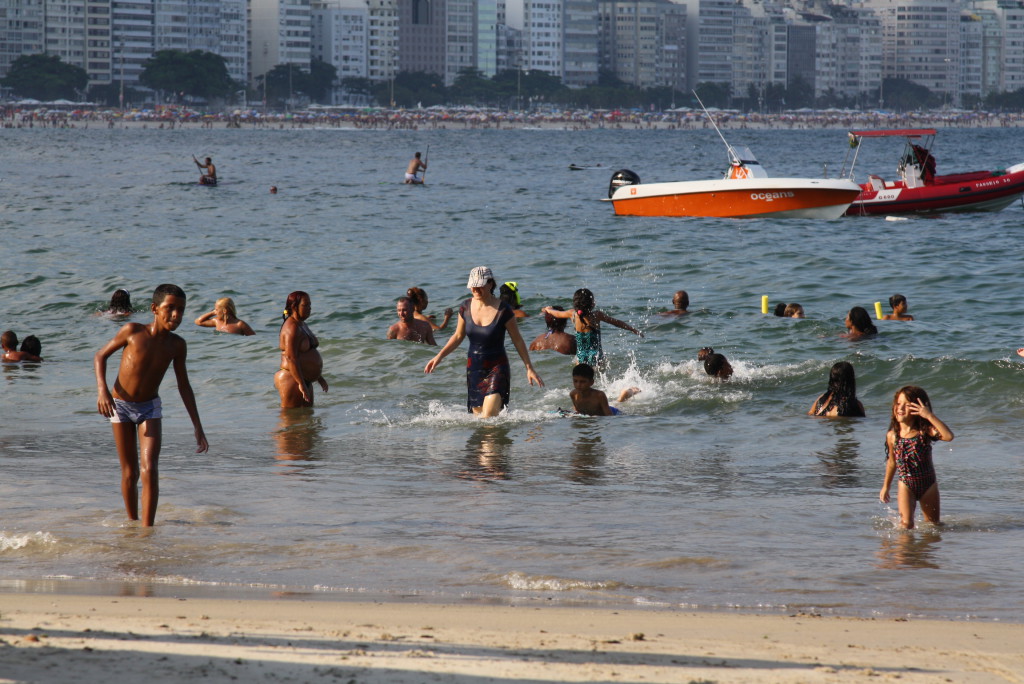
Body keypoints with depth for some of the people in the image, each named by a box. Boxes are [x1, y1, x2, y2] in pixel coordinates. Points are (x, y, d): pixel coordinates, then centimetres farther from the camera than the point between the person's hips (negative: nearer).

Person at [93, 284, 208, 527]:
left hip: (150, 407, 1)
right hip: (120, 406, -1)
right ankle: (132, 524, 21)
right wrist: (102, 389, -19)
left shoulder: (176, 345, -8)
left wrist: (197, 427, 3)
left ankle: (147, 528, -15)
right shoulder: (132, 331, -16)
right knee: (129, 473, 4)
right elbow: (100, 356, -4)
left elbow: (184, 386, 3)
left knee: (149, 470, -14)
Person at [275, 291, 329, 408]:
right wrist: (301, 384, -25)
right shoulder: (292, 328, -16)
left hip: (304, 380, 11)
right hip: (291, 380, -11)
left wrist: (319, 378, 28)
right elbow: (291, 358, -23)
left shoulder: (302, 325, 17)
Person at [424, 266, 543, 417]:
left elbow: (518, 340, -3)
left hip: (497, 367, -5)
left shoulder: (503, 310, -13)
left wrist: (529, 368, -2)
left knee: (488, 417, -20)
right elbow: (458, 336, 14)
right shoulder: (466, 308, 0)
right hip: (474, 368, 5)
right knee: (477, 415, 7)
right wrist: (439, 356, 5)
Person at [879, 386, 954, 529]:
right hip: (906, 485, 0)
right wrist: (886, 486, 16)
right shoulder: (892, 435, -6)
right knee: (906, 524, -16)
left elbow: (948, 436, -33)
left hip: (928, 485, 0)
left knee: (933, 524, 15)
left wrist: (930, 416, -35)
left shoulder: (924, 431, -14)